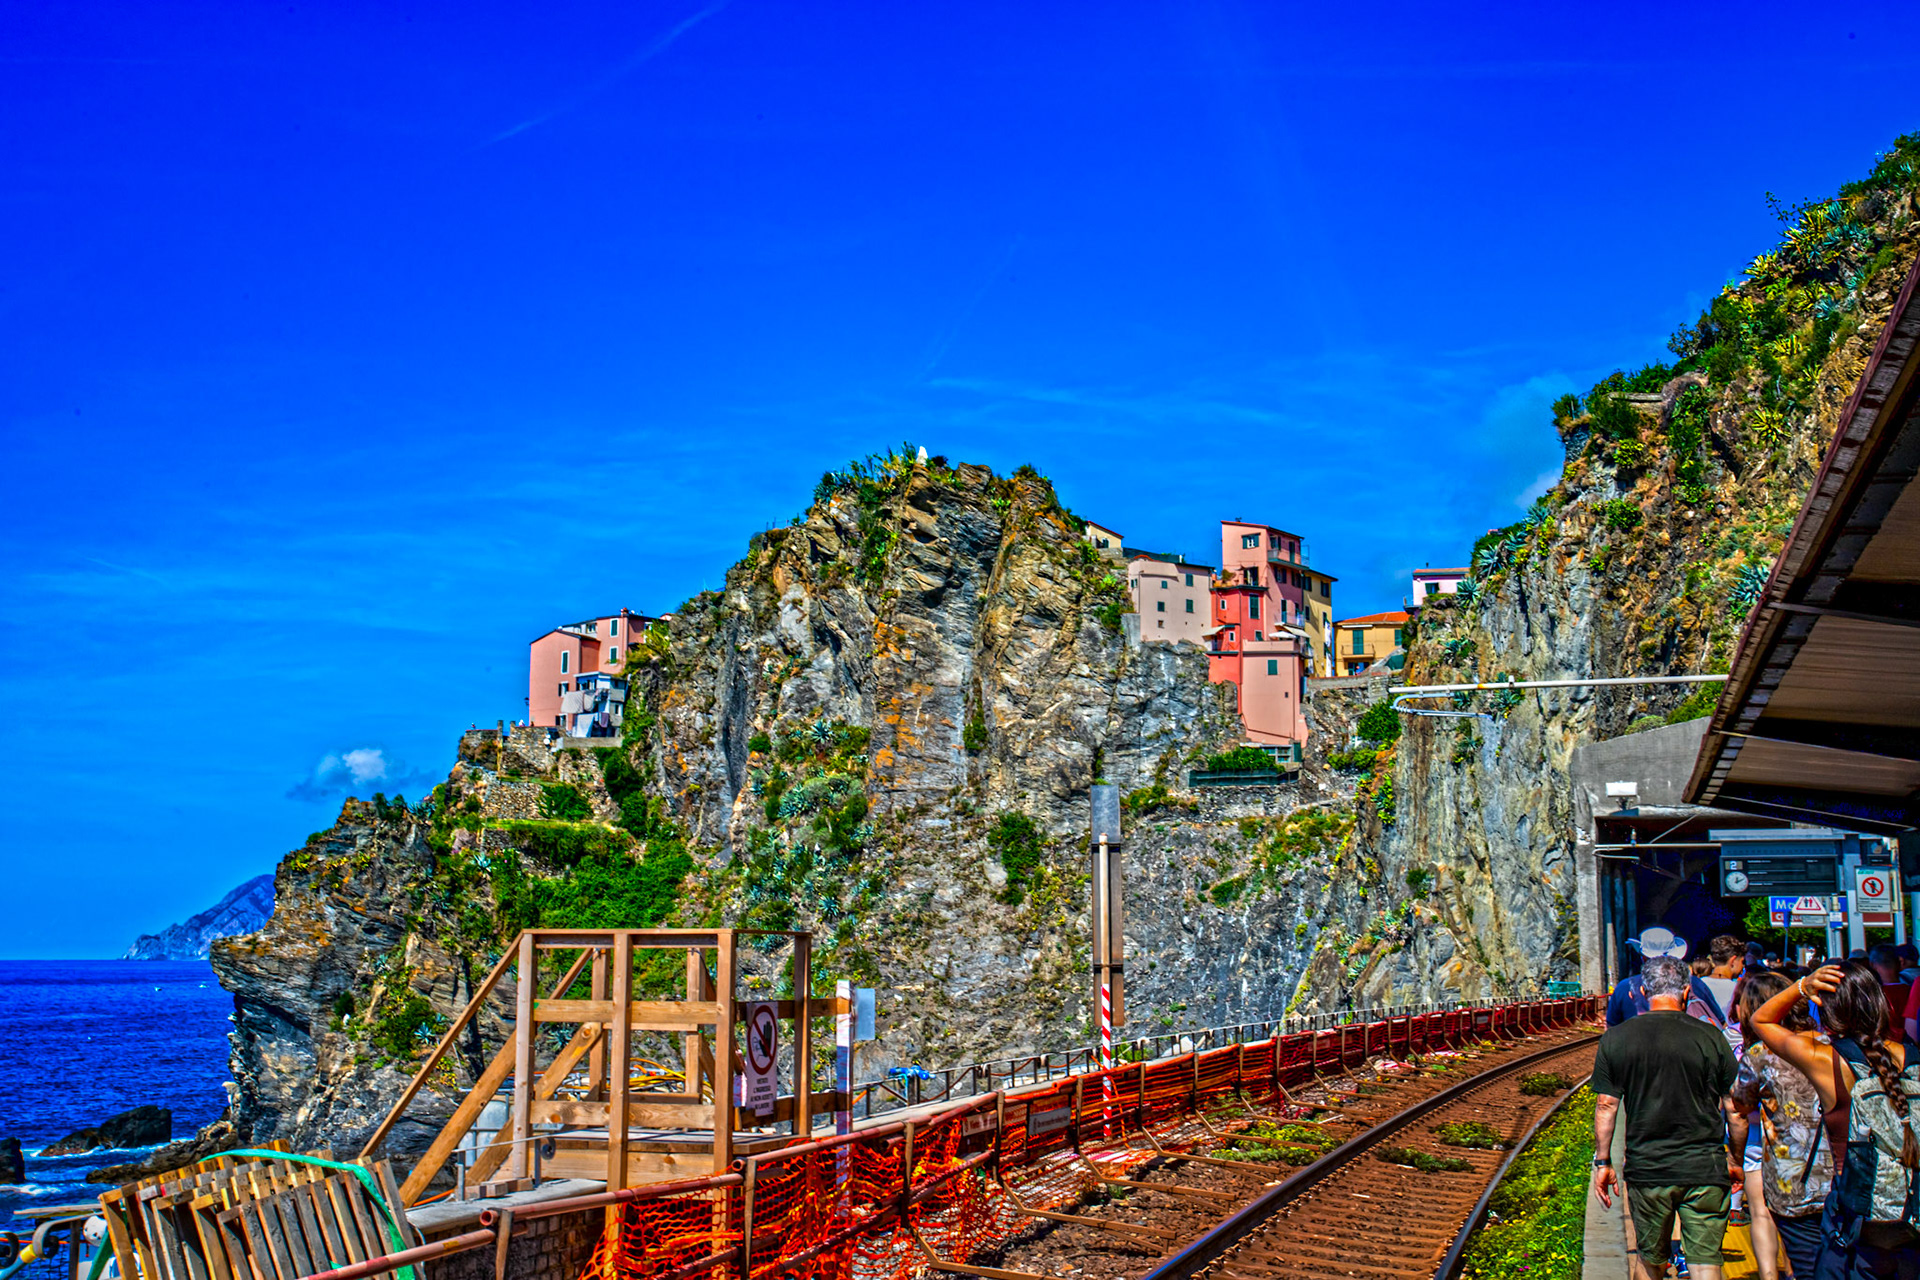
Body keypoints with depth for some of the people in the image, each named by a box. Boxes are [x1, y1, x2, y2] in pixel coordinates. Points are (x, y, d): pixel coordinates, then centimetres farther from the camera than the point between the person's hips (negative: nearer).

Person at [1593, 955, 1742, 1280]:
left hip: (1646, 1169, 1)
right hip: (1704, 1168, -1)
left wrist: (1602, 1161, 9)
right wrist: (1735, 1159, 14)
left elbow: (1606, 1106, 0)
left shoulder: (1615, 1038, -3)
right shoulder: (1709, 1037, -5)